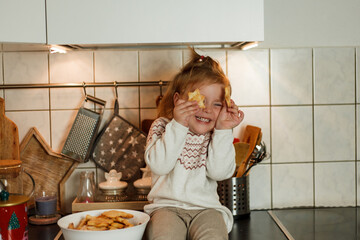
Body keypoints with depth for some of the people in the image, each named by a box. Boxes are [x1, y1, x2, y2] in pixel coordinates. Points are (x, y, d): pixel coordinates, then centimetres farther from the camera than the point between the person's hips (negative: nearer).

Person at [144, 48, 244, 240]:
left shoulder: (216, 136, 8)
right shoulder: (162, 127, 3)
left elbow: (219, 172, -9)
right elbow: (159, 165, -14)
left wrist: (223, 130, -13)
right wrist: (178, 125, -19)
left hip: (206, 207, 2)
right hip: (167, 205, -1)